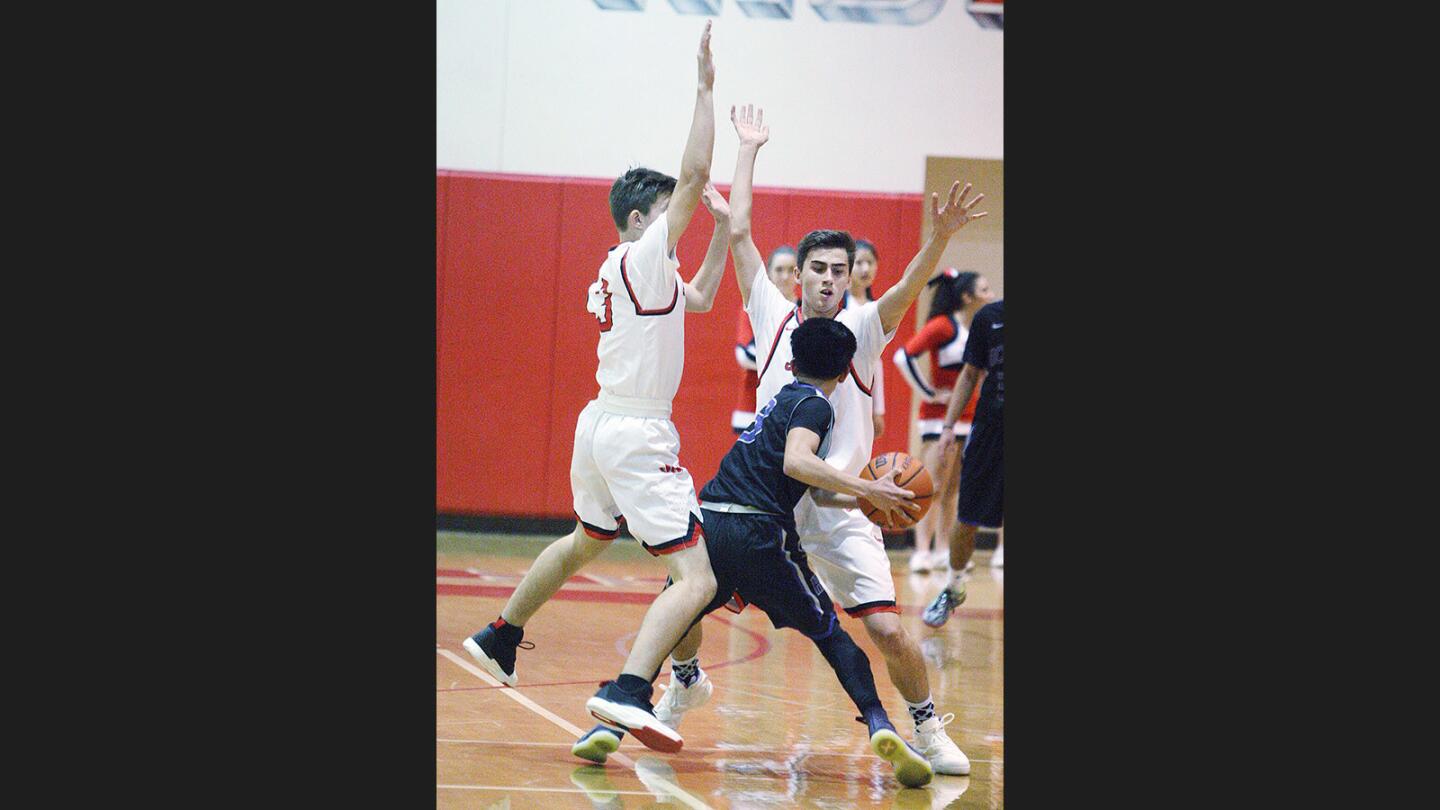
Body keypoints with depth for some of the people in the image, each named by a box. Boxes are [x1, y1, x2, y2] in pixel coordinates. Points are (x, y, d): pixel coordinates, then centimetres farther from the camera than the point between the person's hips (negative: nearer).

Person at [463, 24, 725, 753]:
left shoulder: (619, 269, 14)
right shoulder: (644, 256, -12)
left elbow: (699, 298, 28)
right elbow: (694, 173, -21)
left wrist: (724, 228, 17)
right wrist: (705, 86, -19)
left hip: (602, 423, 10)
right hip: (638, 437, -10)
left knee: (585, 542, 34)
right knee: (697, 577, -15)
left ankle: (500, 637, 47)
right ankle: (628, 692, -31)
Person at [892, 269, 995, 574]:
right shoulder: (943, 326, -12)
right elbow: (904, 356, -19)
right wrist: (928, 393, -16)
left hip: (969, 418, 7)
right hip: (940, 415, -7)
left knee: (951, 490, 9)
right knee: (934, 488, -10)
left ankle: (942, 551, 13)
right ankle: (922, 552, -11)